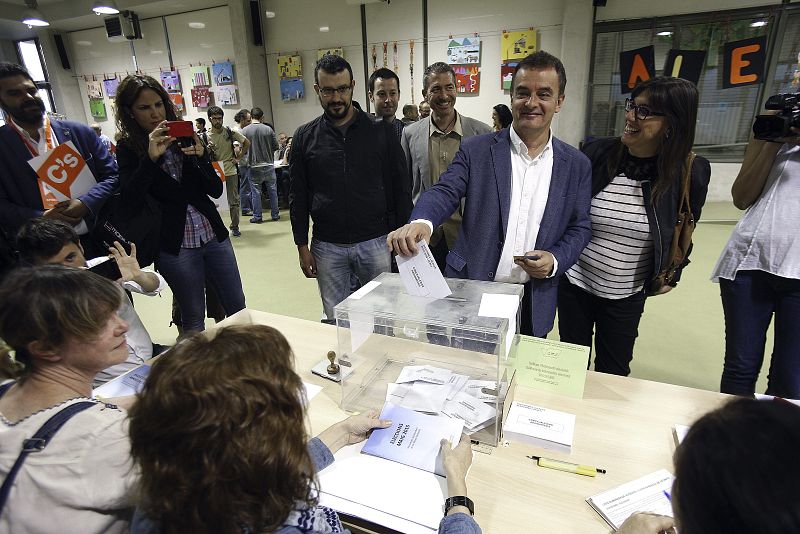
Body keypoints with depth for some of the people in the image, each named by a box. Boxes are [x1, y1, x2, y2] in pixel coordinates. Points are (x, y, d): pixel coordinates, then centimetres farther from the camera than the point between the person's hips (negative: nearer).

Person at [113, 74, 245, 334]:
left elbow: (216, 190, 0)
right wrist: (151, 157, -24)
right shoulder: (128, 149, 0)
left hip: (214, 236, 3)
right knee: (193, 319, 8)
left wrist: (200, 156, -16)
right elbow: (131, 198, -15)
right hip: (175, 246, -3)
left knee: (237, 307, 11)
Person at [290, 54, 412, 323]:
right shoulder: (305, 137, 3)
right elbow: (298, 197, 6)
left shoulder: (381, 131, 0)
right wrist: (302, 247, 2)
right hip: (327, 246, 1)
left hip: (375, 241, -1)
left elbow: (400, 188, 2)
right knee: (335, 320, 12)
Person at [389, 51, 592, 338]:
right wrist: (421, 222, -36)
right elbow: (445, 192, -14)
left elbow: (580, 227, 7)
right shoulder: (476, 150, -4)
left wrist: (556, 260, -12)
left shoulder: (577, 165, 2)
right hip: (470, 293, -1)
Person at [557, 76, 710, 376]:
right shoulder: (595, 153, -13)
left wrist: (670, 275, 11)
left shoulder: (690, 172, -13)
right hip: (575, 283, 1)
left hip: (627, 295, 0)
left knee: (613, 372, 15)